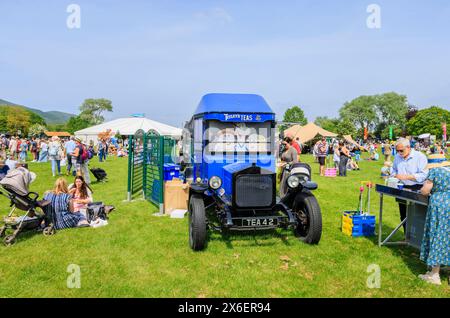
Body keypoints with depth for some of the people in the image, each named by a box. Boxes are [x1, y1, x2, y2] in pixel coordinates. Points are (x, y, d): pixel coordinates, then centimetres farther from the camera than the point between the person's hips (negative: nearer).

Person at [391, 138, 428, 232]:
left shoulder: (420, 157, -9)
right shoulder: (397, 157, 9)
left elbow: (424, 175, -16)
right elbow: (394, 170, 23)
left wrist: (406, 177, -22)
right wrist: (393, 176, 1)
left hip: (416, 190, -6)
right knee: (403, 216, 13)